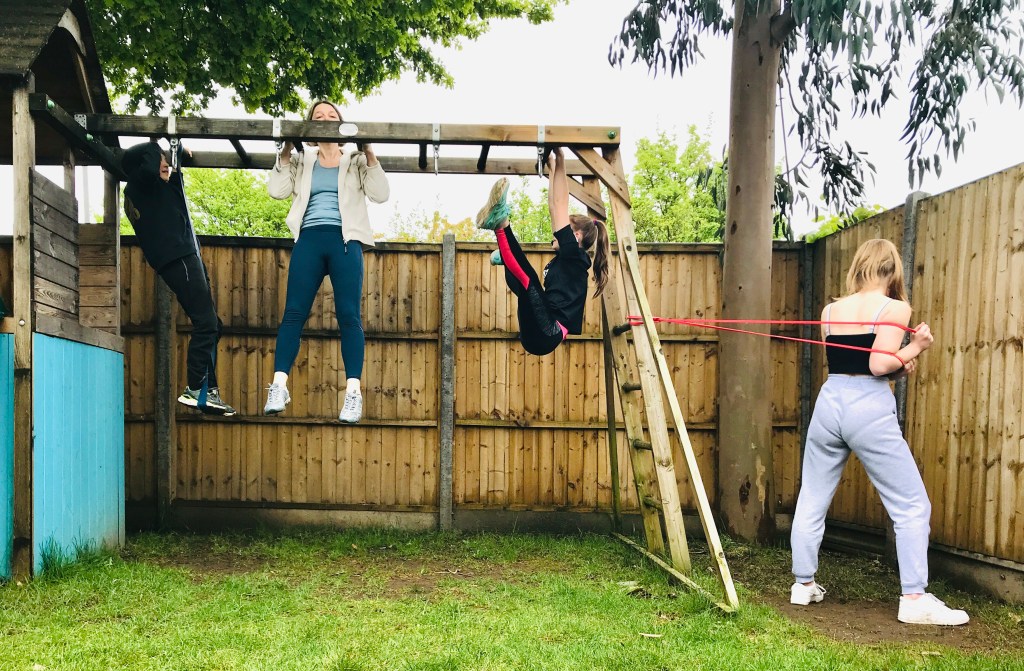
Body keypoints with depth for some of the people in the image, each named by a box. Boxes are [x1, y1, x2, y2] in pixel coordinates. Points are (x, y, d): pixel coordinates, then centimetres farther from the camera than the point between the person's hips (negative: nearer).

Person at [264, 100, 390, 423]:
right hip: (309, 239, 1)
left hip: (345, 240, -1)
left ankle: (353, 392, -11)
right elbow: (277, 190, 8)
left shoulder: (356, 161, 16)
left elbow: (380, 194, 3)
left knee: (349, 315, -9)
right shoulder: (301, 161, 20)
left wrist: (369, 154, -4)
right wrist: (285, 152, 3)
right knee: (294, 312, -8)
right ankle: (279, 387, -9)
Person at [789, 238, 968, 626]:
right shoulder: (895, 308, -4)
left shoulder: (830, 310, 11)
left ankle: (804, 585, 21)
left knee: (812, 500, 13)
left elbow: (848, 361, 14)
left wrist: (897, 365, 15)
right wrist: (915, 348, 2)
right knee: (912, 506, 5)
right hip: (870, 409, -5)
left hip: (830, 403, 5)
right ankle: (914, 599, 2)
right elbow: (880, 364, -13)